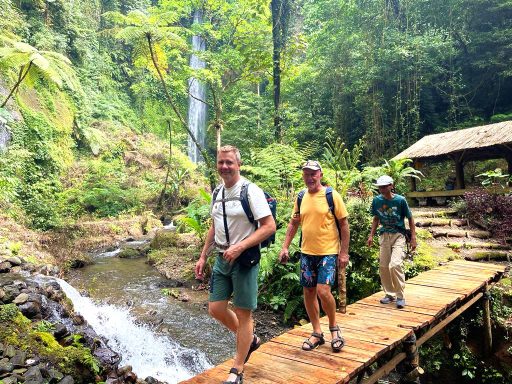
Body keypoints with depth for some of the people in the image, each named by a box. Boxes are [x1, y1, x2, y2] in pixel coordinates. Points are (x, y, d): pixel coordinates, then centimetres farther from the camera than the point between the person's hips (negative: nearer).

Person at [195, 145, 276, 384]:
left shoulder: (251, 191, -13)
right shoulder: (217, 193, 9)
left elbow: (269, 226, -18)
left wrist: (239, 247, -24)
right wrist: (203, 256, 15)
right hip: (222, 259, 7)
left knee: (243, 313, 3)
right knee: (215, 308, 10)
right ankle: (249, 340, 35)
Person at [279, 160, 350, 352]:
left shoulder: (332, 196, -8)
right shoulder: (301, 198, 6)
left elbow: (344, 224, -6)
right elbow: (293, 224, 14)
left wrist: (344, 252, -9)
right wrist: (285, 247, 7)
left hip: (328, 252, -5)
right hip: (307, 252, 5)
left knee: (323, 291, -14)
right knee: (308, 292, 9)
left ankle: (334, 327, 13)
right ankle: (317, 333, 25)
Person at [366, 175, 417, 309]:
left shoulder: (400, 200, -10)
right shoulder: (376, 200, 1)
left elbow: (410, 219, -1)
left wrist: (413, 238, -4)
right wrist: (371, 235, 8)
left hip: (398, 235, -4)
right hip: (384, 236, 4)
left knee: (395, 265, -18)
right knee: (383, 266, 6)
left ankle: (400, 296, -1)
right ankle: (390, 294, 25)